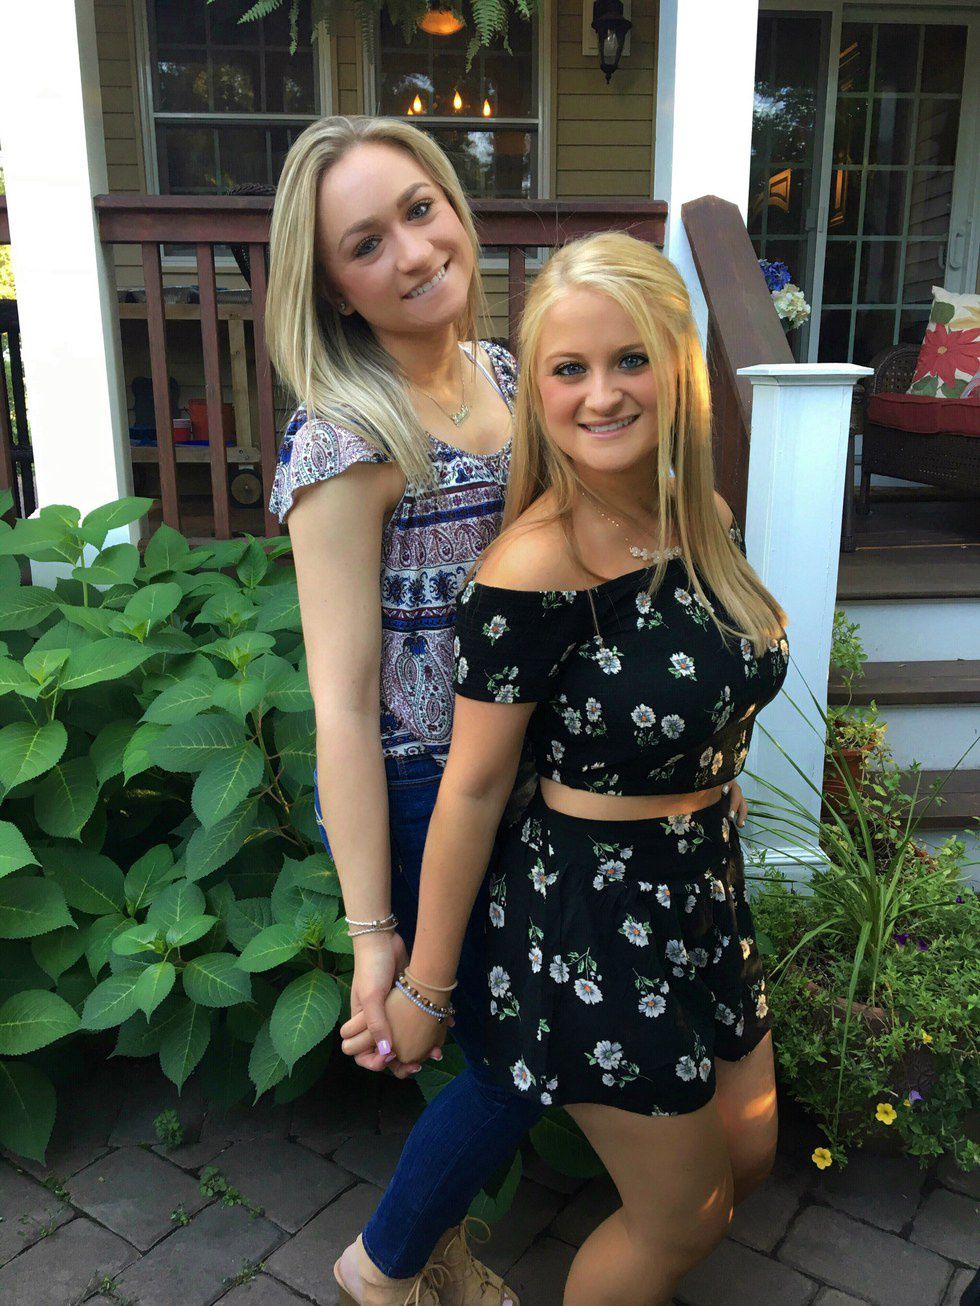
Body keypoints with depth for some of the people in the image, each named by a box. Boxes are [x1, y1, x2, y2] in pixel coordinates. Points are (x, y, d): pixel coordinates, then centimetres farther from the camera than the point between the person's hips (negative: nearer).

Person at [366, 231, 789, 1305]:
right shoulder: (531, 570, -25)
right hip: (592, 920, -7)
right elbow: (473, 787, -19)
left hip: (705, 891, 7)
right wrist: (421, 986, -10)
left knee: (748, 1158, 24)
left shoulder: (701, 521, -2)